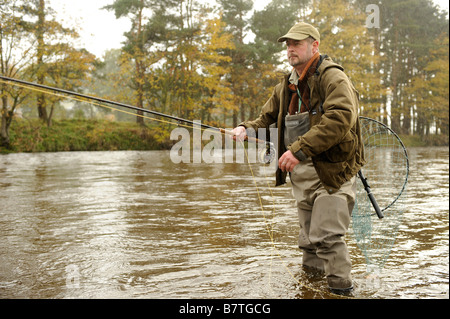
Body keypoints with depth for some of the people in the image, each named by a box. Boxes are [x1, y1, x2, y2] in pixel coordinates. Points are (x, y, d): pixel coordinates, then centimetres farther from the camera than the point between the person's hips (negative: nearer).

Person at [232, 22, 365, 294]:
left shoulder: (332, 76, -10)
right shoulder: (287, 86, 16)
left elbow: (341, 118, -25)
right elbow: (268, 117, 25)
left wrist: (300, 149, -30)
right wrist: (246, 129, 3)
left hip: (332, 170, -7)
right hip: (301, 173, 8)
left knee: (327, 236, -11)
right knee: (309, 239, 16)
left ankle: (341, 289, 5)